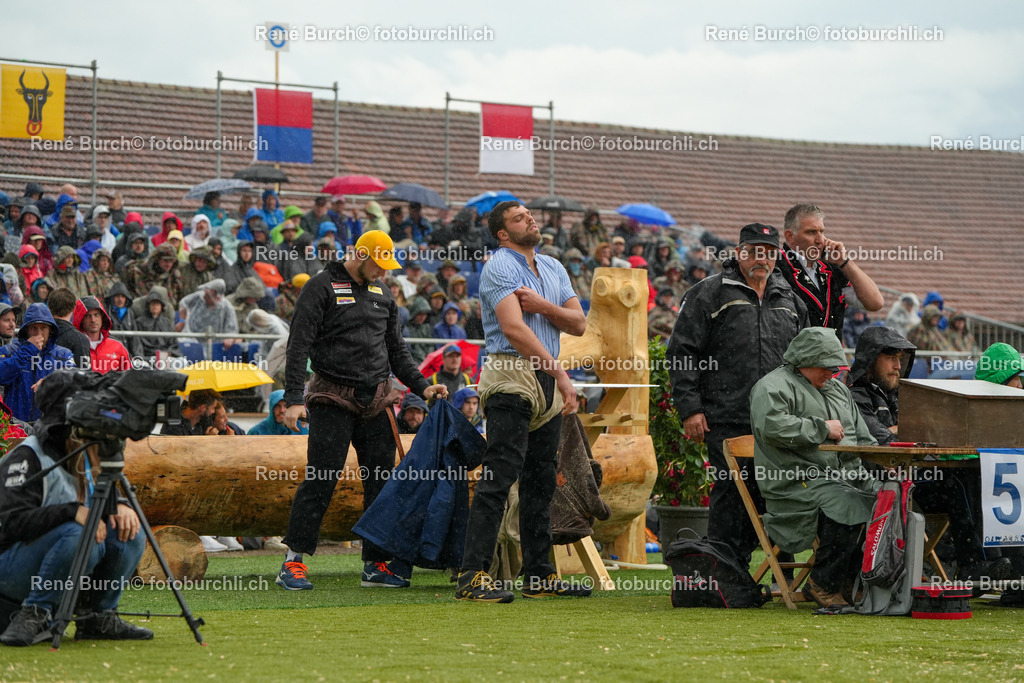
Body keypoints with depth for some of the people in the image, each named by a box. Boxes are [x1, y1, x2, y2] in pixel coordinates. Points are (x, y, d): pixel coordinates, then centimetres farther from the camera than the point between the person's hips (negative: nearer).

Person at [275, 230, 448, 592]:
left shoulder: (382, 294, 16)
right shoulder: (322, 287, -3)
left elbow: (397, 350, 23)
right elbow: (299, 345, -9)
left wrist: (421, 386, 9)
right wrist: (294, 399, -17)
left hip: (376, 402, 6)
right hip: (333, 398, -6)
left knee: (381, 481, 4)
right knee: (320, 481, -10)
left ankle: (376, 563, 10)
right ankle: (293, 562, -5)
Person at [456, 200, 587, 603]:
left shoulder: (553, 268, 19)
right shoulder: (500, 268, -7)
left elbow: (578, 324, 10)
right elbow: (514, 330, -19)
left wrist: (540, 305, -9)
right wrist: (561, 374, -22)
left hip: (548, 384, 8)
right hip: (512, 377, -8)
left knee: (541, 483, 10)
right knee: (499, 477, -14)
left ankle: (539, 575, 16)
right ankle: (473, 577, -18)